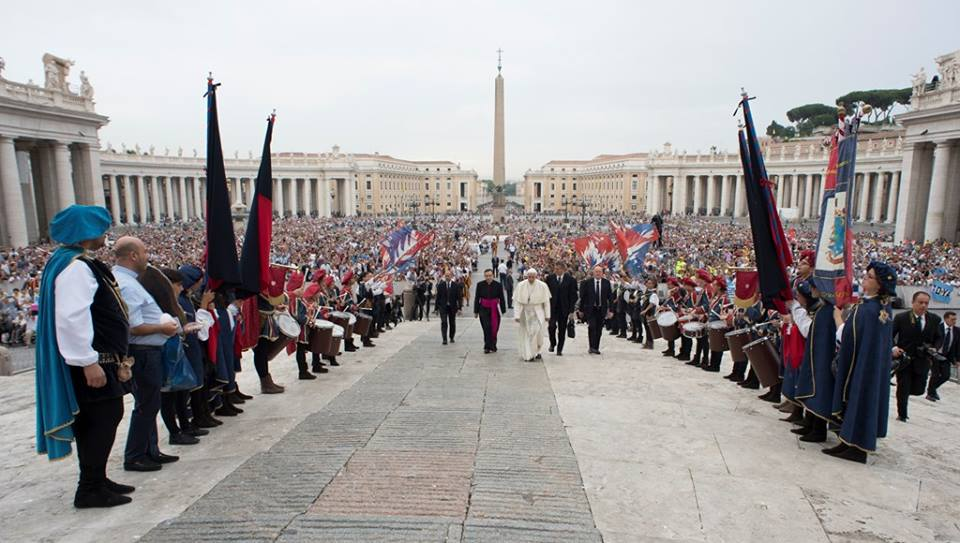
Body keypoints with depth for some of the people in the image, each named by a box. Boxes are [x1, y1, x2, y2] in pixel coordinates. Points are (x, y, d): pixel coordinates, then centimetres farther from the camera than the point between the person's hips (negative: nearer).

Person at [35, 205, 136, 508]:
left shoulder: (75, 261, 16)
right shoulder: (75, 267, -18)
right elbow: (72, 318, -26)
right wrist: (88, 362, -25)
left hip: (97, 357, 11)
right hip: (90, 361, -11)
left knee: (97, 419, 16)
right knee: (103, 417, -4)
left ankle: (95, 479, 26)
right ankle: (90, 489, 5)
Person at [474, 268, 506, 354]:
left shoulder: (498, 285, -3)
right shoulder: (480, 285, -1)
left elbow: (501, 299, 1)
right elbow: (476, 298, 4)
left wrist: (503, 311, 1)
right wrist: (476, 311, 4)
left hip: (495, 310, 0)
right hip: (484, 309, 0)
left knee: (494, 329, 6)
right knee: (486, 328, -5)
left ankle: (492, 346, 22)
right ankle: (487, 347, 1)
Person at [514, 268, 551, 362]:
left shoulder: (542, 286, -5)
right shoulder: (521, 286, -5)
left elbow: (546, 301, 0)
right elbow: (517, 301, -4)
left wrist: (547, 315, -1)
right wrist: (517, 315, -9)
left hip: (538, 312, -1)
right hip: (525, 312, 1)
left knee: (538, 331, -14)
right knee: (527, 333, 4)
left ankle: (537, 351, 7)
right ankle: (528, 355, 13)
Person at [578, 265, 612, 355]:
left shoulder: (606, 282, 4)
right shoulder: (587, 282, -1)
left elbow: (610, 296, 3)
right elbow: (582, 297, 1)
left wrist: (610, 310, -3)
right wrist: (581, 310, 1)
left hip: (602, 309, 2)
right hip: (590, 309, -2)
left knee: (599, 329, 6)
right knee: (592, 327, -15)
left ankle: (596, 348, 15)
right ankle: (592, 347, -11)